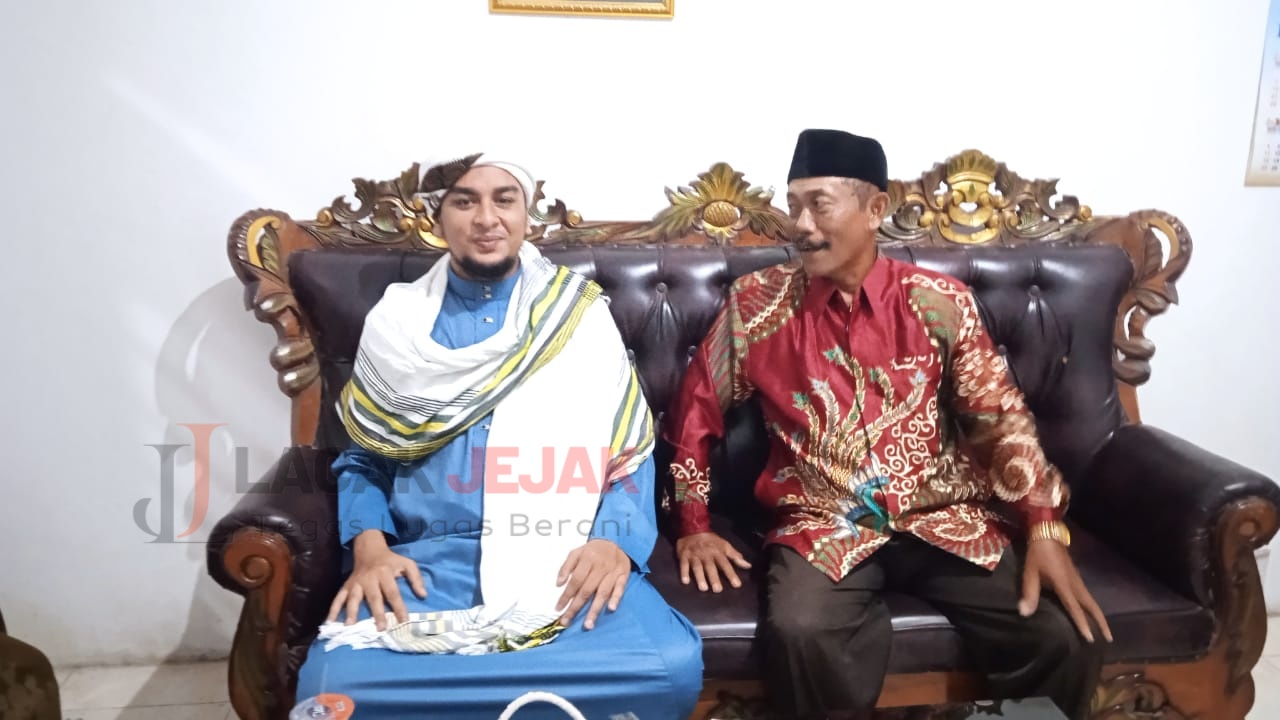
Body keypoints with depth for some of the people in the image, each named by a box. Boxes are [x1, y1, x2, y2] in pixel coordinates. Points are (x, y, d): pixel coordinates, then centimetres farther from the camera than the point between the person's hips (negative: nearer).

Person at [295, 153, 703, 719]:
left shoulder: (581, 314, 10)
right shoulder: (397, 321, 12)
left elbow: (632, 450, 8)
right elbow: (362, 458, 15)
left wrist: (614, 540, -11)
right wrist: (369, 545, -5)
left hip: (564, 558, 1)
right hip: (430, 560, 0)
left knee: (671, 670, -27)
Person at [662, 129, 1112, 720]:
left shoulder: (939, 302, 3)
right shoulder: (756, 303, 1)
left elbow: (999, 415, 5)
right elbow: (695, 410, 9)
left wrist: (1044, 529, -8)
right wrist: (694, 527, 3)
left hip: (941, 518, 2)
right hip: (822, 525, -1)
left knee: (1065, 640, -17)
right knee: (798, 634, -32)